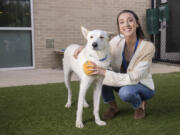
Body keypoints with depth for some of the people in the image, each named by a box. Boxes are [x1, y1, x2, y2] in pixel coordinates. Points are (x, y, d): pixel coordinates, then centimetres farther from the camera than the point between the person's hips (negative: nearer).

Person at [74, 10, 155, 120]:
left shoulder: (148, 47, -27)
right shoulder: (117, 41, -16)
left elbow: (133, 78, -30)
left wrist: (104, 72, -37)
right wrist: (85, 48, -20)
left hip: (142, 86, -4)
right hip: (123, 83, 4)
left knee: (125, 92, -37)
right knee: (98, 74, -20)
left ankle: (140, 104, -2)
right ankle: (113, 107, 0)